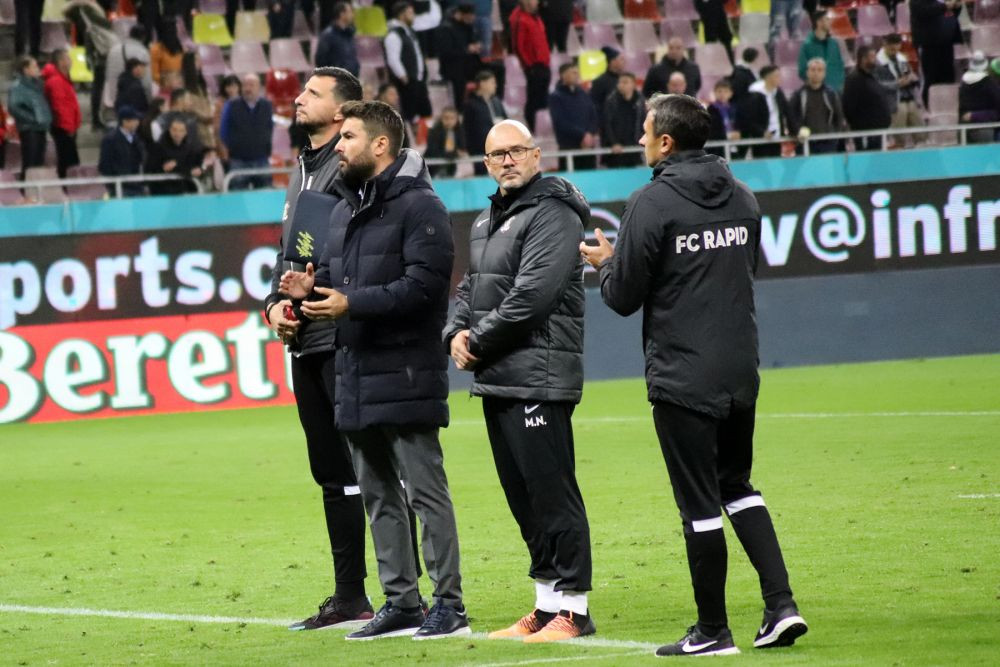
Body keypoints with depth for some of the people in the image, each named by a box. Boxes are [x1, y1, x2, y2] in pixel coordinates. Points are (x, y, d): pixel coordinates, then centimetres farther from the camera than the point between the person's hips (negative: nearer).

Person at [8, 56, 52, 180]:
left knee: (39, 162, 13)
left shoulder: (37, 83, 12)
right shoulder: (18, 86, -11)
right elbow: (13, 107, -21)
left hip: (41, 128, 8)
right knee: (29, 164, -5)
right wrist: (32, 118, -17)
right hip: (29, 129, -8)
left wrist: (47, 119, 8)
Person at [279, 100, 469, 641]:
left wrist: (352, 304, -23)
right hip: (355, 373, 9)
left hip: (404, 374, -9)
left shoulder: (417, 206, -12)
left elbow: (422, 285, -21)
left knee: (424, 490, -5)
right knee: (378, 495, 12)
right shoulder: (345, 209, 18)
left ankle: (449, 602, -1)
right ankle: (400, 602, 19)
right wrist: (312, 286, 2)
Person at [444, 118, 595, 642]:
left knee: (550, 491, -9)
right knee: (522, 495, 12)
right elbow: (470, 289, 24)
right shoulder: (487, 222, 20)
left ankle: (571, 609, -5)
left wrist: (479, 342, -11)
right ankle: (547, 605, 18)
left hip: (538, 379, -9)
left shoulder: (552, 214, -10)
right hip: (496, 381, 9)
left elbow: (531, 295, -18)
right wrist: (457, 334, 3)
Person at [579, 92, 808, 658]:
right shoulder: (743, 198, 8)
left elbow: (624, 297, -11)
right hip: (741, 372, 6)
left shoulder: (652, 203, -12)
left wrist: (606, 263, 11)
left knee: (700, 504, 0)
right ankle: (782, 605, 7)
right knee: (738, 486, 19)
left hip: (682, 378, -6)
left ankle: (713, 631, 6)